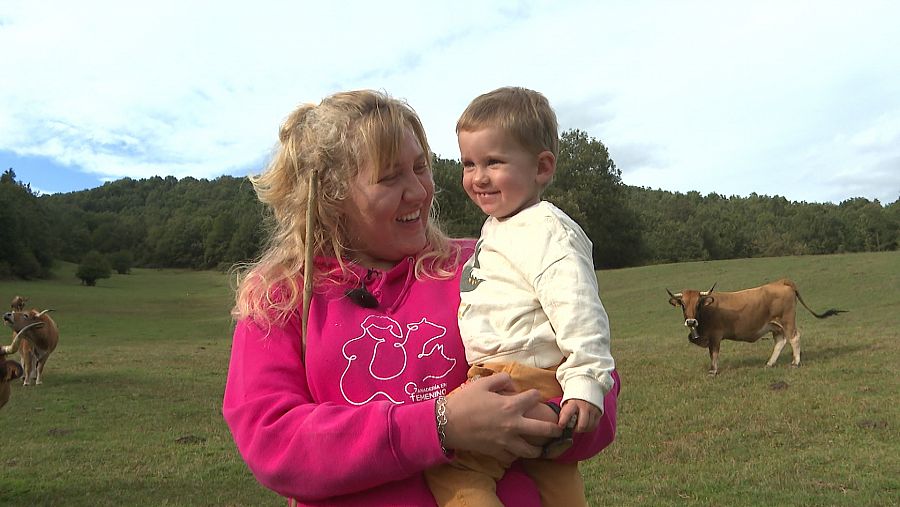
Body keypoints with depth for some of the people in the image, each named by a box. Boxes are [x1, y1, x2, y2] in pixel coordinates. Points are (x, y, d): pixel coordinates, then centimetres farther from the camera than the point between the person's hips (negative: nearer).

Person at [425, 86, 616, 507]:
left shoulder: (545, 231, -15)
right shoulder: (499, 229, 16)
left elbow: (578, 310, -24)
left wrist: (585, 383, -29)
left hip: (523, 384, -11)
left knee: (446, 458, -23)